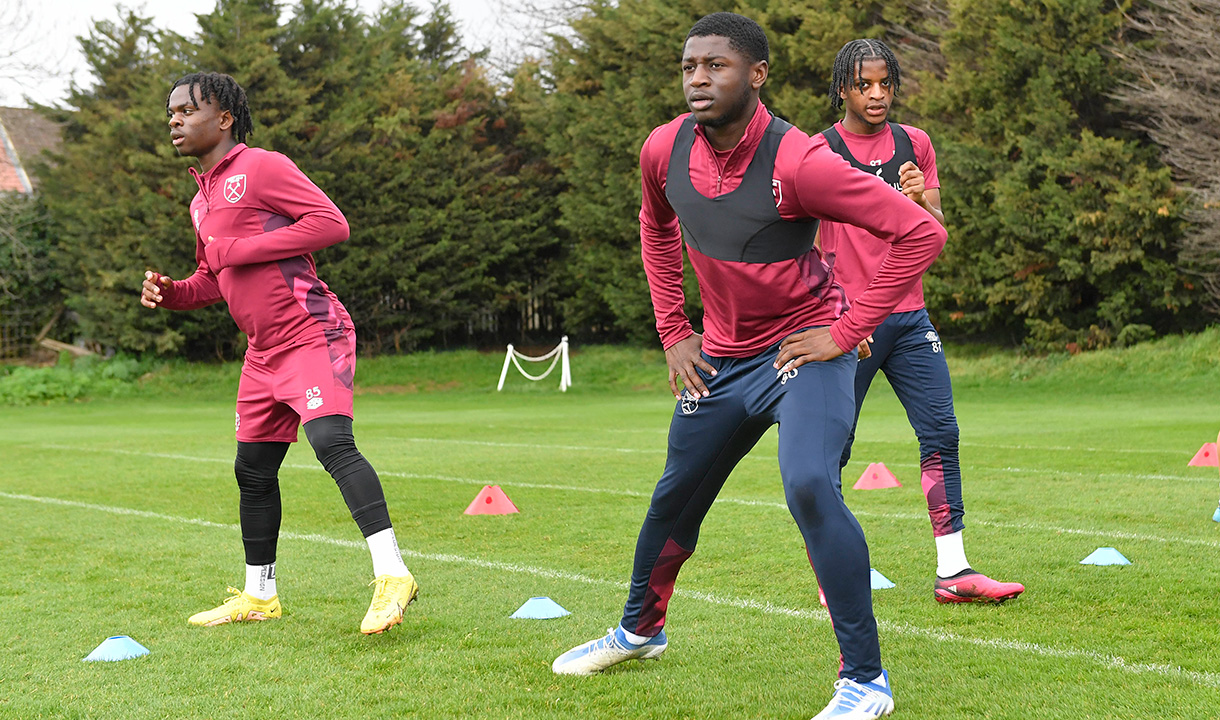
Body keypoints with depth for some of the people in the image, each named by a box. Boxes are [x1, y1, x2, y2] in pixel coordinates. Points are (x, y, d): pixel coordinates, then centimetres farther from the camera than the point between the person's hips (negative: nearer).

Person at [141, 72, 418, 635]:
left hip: (312, 335, -9)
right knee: (253, 470, 14)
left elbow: (331, 223, -17)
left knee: (332, 442, -26)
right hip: (265, 351, 10)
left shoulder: (262, 167, -8)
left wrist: (240, 250, -18)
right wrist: (169, 293, 7)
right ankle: (258, 595, 27)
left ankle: (392, 575, -29)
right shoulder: (202, 201, 19)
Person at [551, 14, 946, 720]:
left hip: (804, 345, -6)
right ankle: (640, 629, 46)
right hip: (720, 356, 6)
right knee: (675, 497, 18)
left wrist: (847, 332, -22)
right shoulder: (665, 150, -7)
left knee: (810, 486, -27)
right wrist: (673, 331, 12)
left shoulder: (797, 161, -26)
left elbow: (921, 232, -25)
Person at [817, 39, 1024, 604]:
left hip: (908, 317, 4)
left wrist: (923, 200, -10)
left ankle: (952, 571, -2)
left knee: (941, 434, -4)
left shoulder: (914, 144, 12)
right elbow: (811, 248, -1)